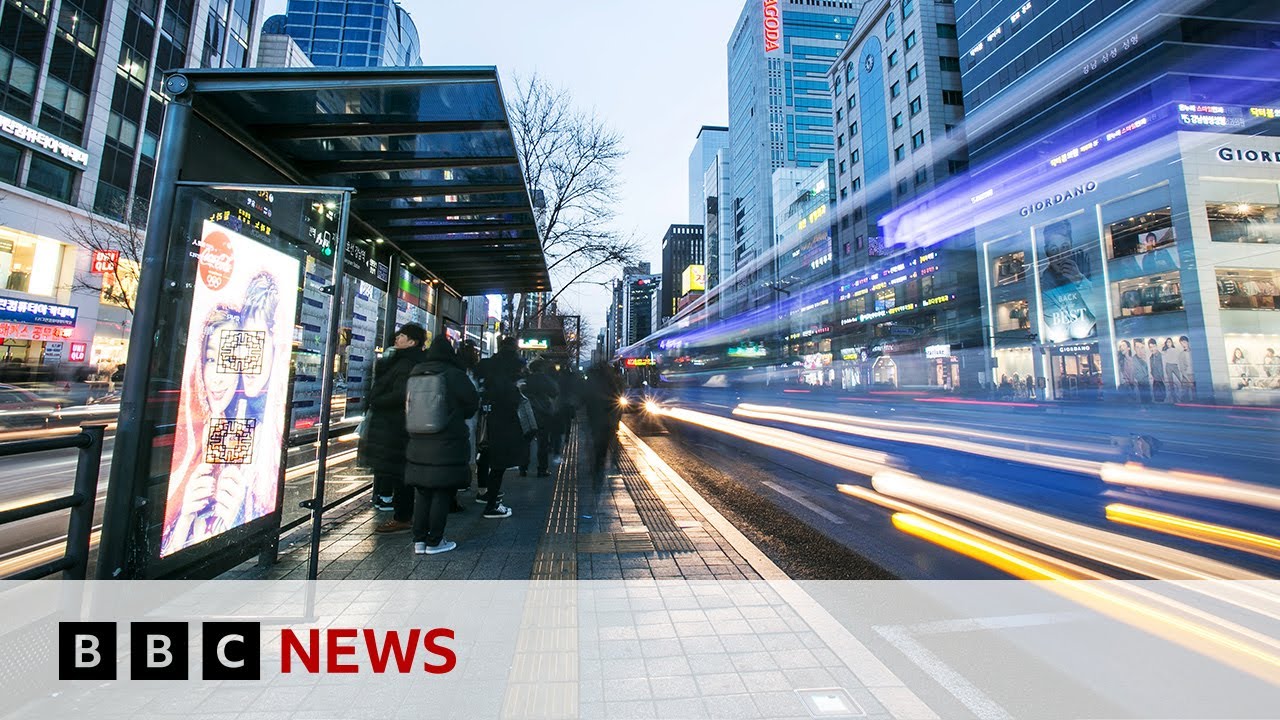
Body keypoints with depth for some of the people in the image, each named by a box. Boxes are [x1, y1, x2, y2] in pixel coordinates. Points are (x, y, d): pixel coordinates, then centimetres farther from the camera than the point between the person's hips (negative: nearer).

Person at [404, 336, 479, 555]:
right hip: (448, 446, -5)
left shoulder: (415, 374, 2)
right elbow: (473, 402, -4)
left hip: (418, 445, 5)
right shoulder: (455, 375, -13)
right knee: (442, 494, 5)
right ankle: (434, 541, 12)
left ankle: (419, 540, 22)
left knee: (422, 493, 15)